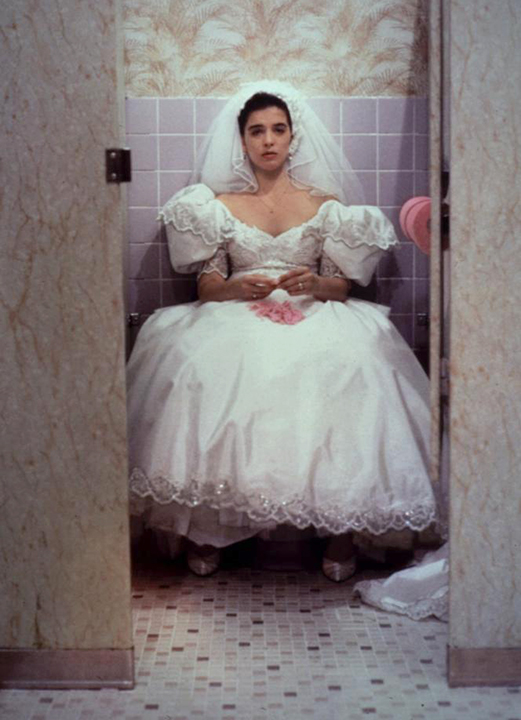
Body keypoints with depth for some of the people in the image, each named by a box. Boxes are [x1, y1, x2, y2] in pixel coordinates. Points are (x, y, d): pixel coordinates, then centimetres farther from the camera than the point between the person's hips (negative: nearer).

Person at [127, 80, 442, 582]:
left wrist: (314, 284, -13)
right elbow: (206, 285, 10)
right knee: (208, 372, -34)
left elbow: (343, 286, 10)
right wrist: (237, 287, -13)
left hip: (312, 317, 0)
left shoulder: (324, 205, 14)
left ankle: (341, 531, -20)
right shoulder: (220, 206, 15)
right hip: (235, 318, 1)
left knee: (344, 373, -34)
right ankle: (206, 528, -17)